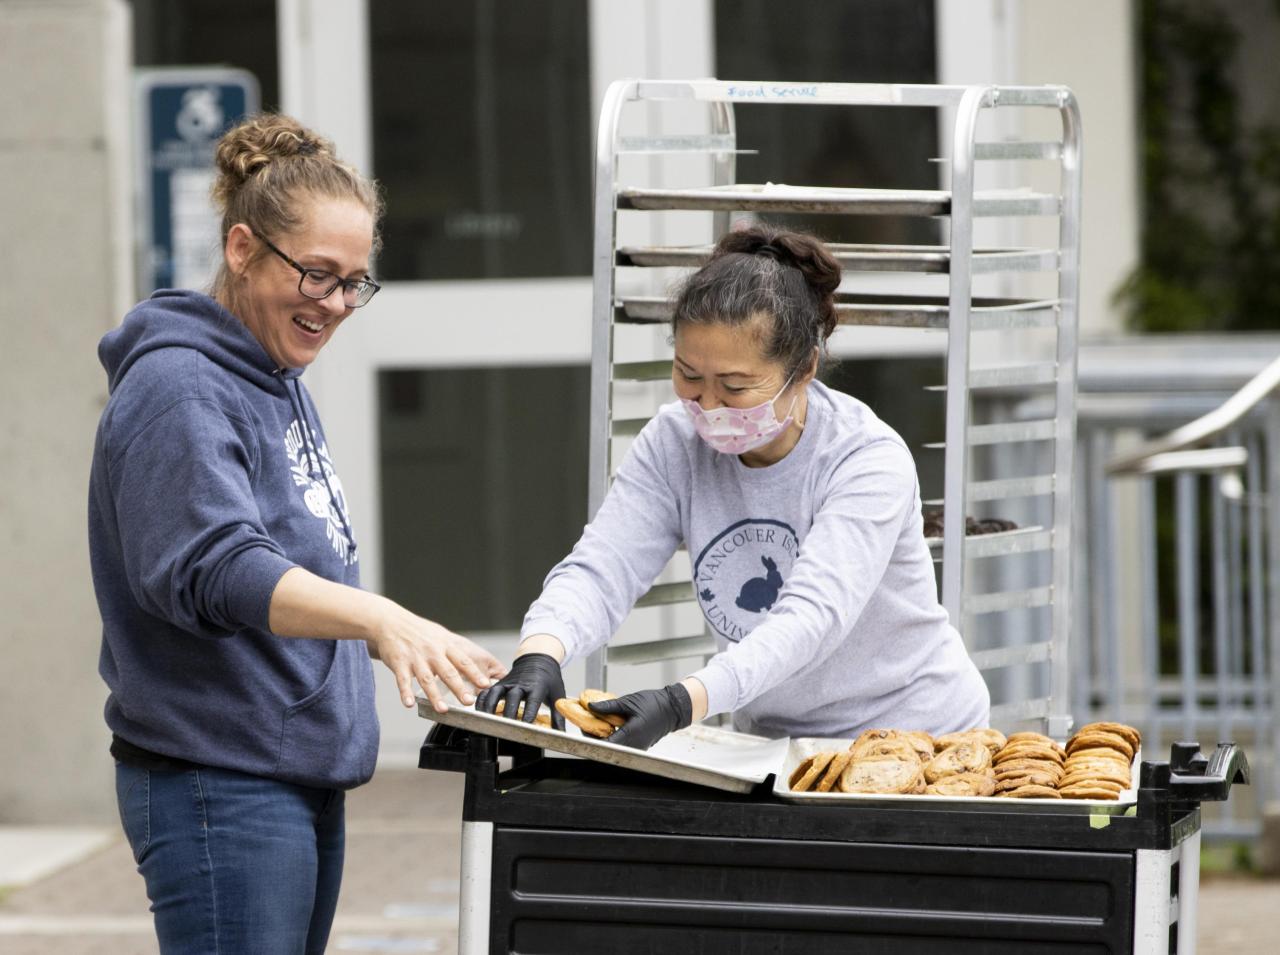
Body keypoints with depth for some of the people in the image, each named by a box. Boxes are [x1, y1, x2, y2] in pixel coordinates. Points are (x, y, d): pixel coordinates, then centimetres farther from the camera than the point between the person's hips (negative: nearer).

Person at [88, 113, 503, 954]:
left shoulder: (280, 381, 16)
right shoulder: (179, 389, -14)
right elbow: (213, 569, -28)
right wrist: (378, 621, -41)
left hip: (306, 774, 10)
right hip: (220, 782, -10)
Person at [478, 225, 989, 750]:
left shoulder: (872, 462, -18)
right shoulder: (675, 443, -5)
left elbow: (812, 616, -31)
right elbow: (599, 572, -13)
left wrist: (681, 702, -46)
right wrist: (537, 657, -37)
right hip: (770, 739, 3)